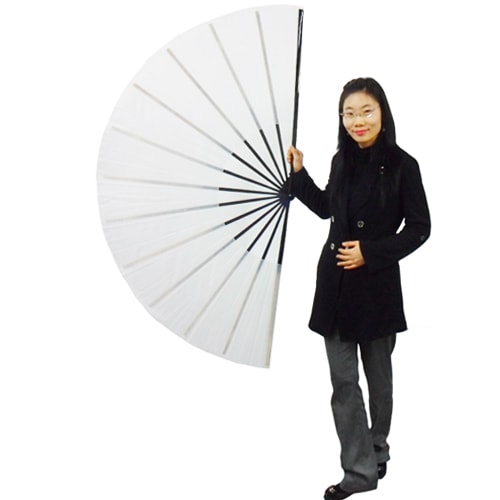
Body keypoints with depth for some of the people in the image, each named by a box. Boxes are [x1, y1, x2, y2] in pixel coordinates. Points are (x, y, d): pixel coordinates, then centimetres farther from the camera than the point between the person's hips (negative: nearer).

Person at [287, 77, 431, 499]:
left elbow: (419, 228, -8)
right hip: (335, 280, 4)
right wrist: (299, 173, 13)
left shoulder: (401, 165, -10)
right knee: (343, 380, 2)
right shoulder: (341, 160, 4)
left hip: (377, 283, -4)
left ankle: (377, 452, 36)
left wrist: (370, 252, -16)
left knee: (378, 377, 14)